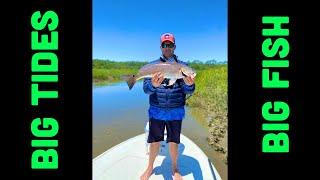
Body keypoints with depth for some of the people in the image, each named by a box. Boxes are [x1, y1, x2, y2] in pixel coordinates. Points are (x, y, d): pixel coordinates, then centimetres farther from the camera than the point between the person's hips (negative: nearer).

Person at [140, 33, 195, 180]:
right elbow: (146, 89, -9)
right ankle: (150, 167, 38)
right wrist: (153, 85, -32)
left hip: (175, 111, 0)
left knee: (173, 142, 11)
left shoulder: (182, 66, 1)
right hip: (156, 111, 0)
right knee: (155, 141, 11)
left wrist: (189, 84, -31)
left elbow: (189, 91, -6)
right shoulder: (152, 65, 1)